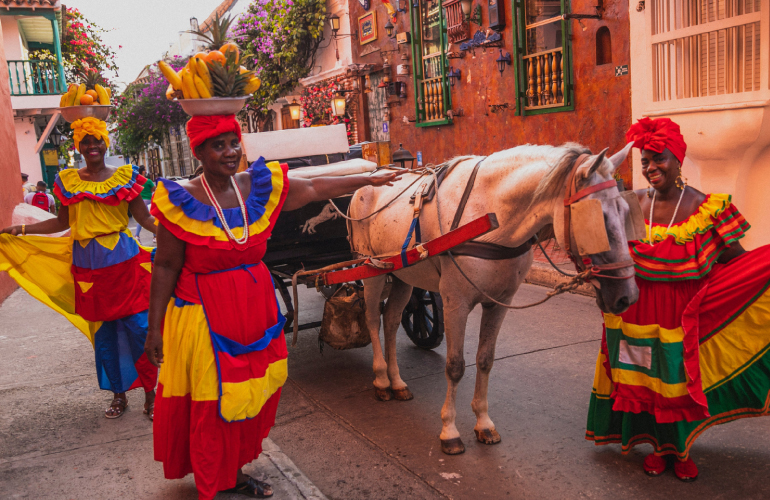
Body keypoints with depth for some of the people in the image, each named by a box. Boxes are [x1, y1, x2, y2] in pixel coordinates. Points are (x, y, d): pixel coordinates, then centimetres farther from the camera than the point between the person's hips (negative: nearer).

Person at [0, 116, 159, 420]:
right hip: (87, 267, 3)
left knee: (139, 328, -5)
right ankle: (119, 394, 25)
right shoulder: (67, 181, 9)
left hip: (124, 261, -3)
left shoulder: (124, 176, 2)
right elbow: (62, 222, 16)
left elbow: (145, 218, 0)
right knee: (103, 332, 9)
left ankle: (150, 393, 11)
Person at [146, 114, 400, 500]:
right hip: (205, 318, -5)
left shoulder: (261, 186, 0)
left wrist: (369, 180, 18)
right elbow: (166, 267, -9)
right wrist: (155, 329, -8)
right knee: (211, 407, 6)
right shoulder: (181, 201, -12)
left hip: (256, 311, 5)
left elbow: (317, 188, 11)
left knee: (251, 398, 17)